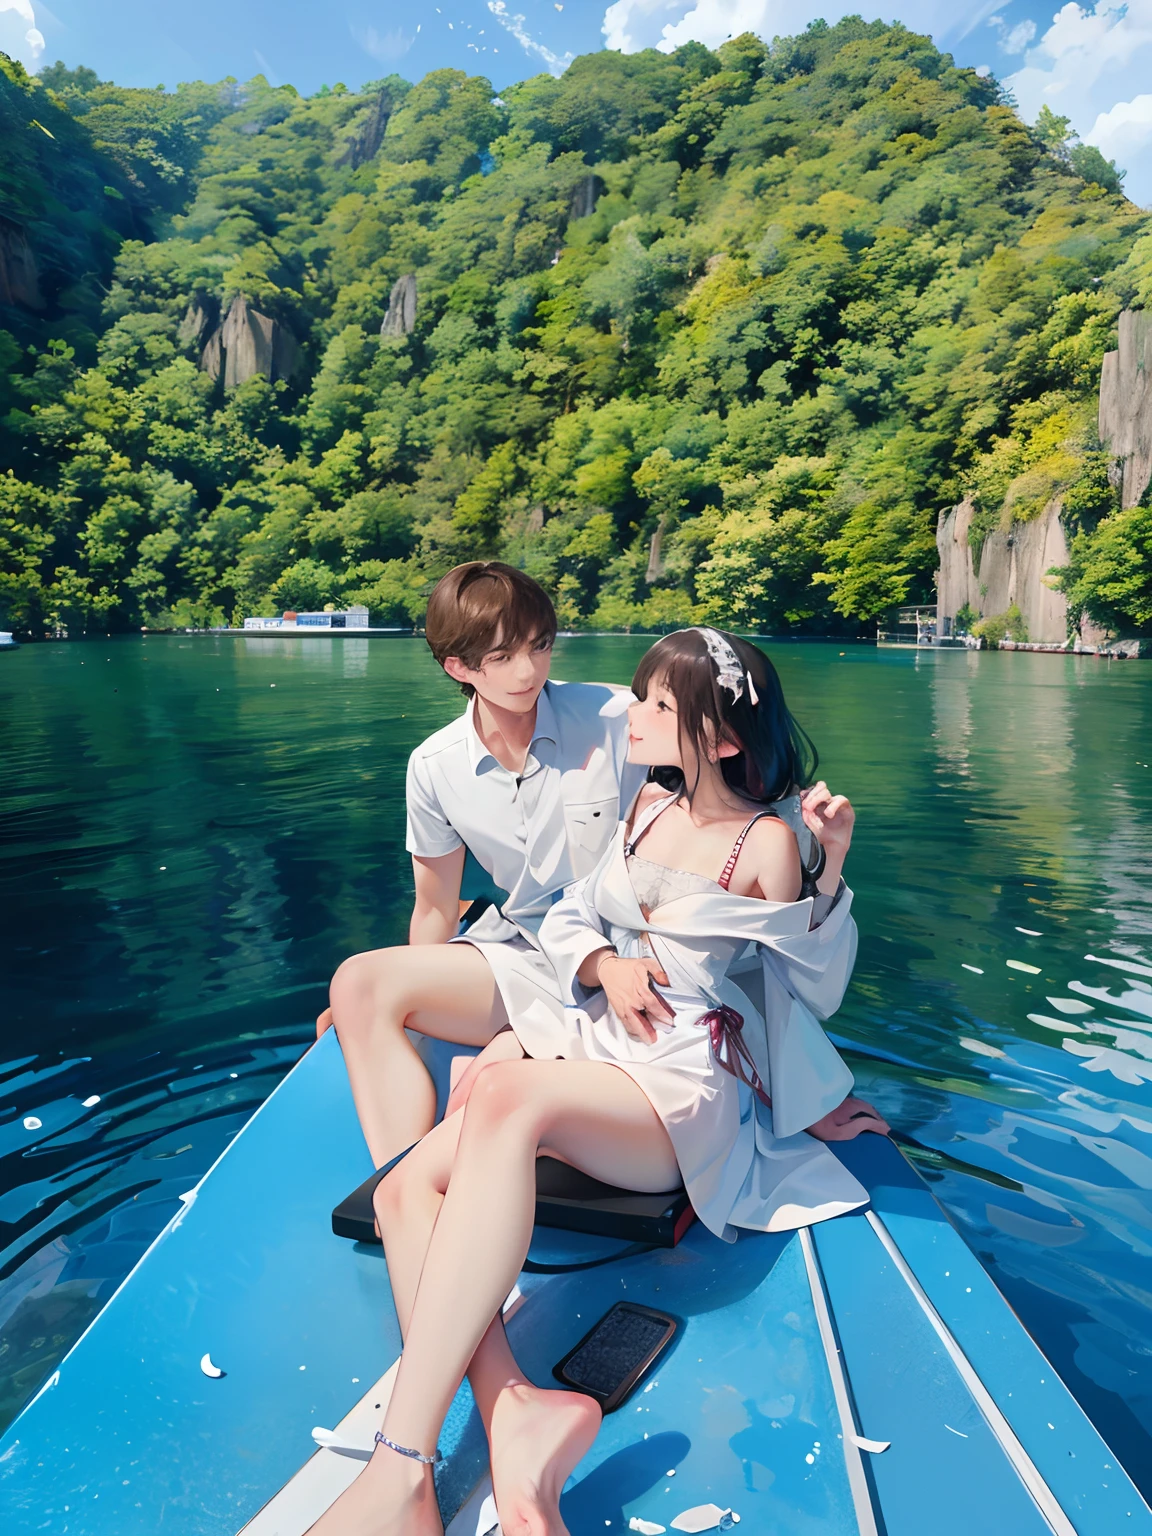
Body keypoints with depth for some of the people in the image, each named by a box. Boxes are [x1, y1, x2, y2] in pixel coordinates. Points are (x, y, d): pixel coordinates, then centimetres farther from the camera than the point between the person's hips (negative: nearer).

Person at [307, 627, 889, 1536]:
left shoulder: (768, 843, -4)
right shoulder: (651, 807, 14)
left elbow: (818, 991, 2)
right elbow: (566, 921, 18)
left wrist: (829, 871, -12)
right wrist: (605, 965, -4)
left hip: (688, 1091, -6)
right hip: (591, 1058, 7)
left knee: (506, 1095, -38)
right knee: (407, 1188, -19)